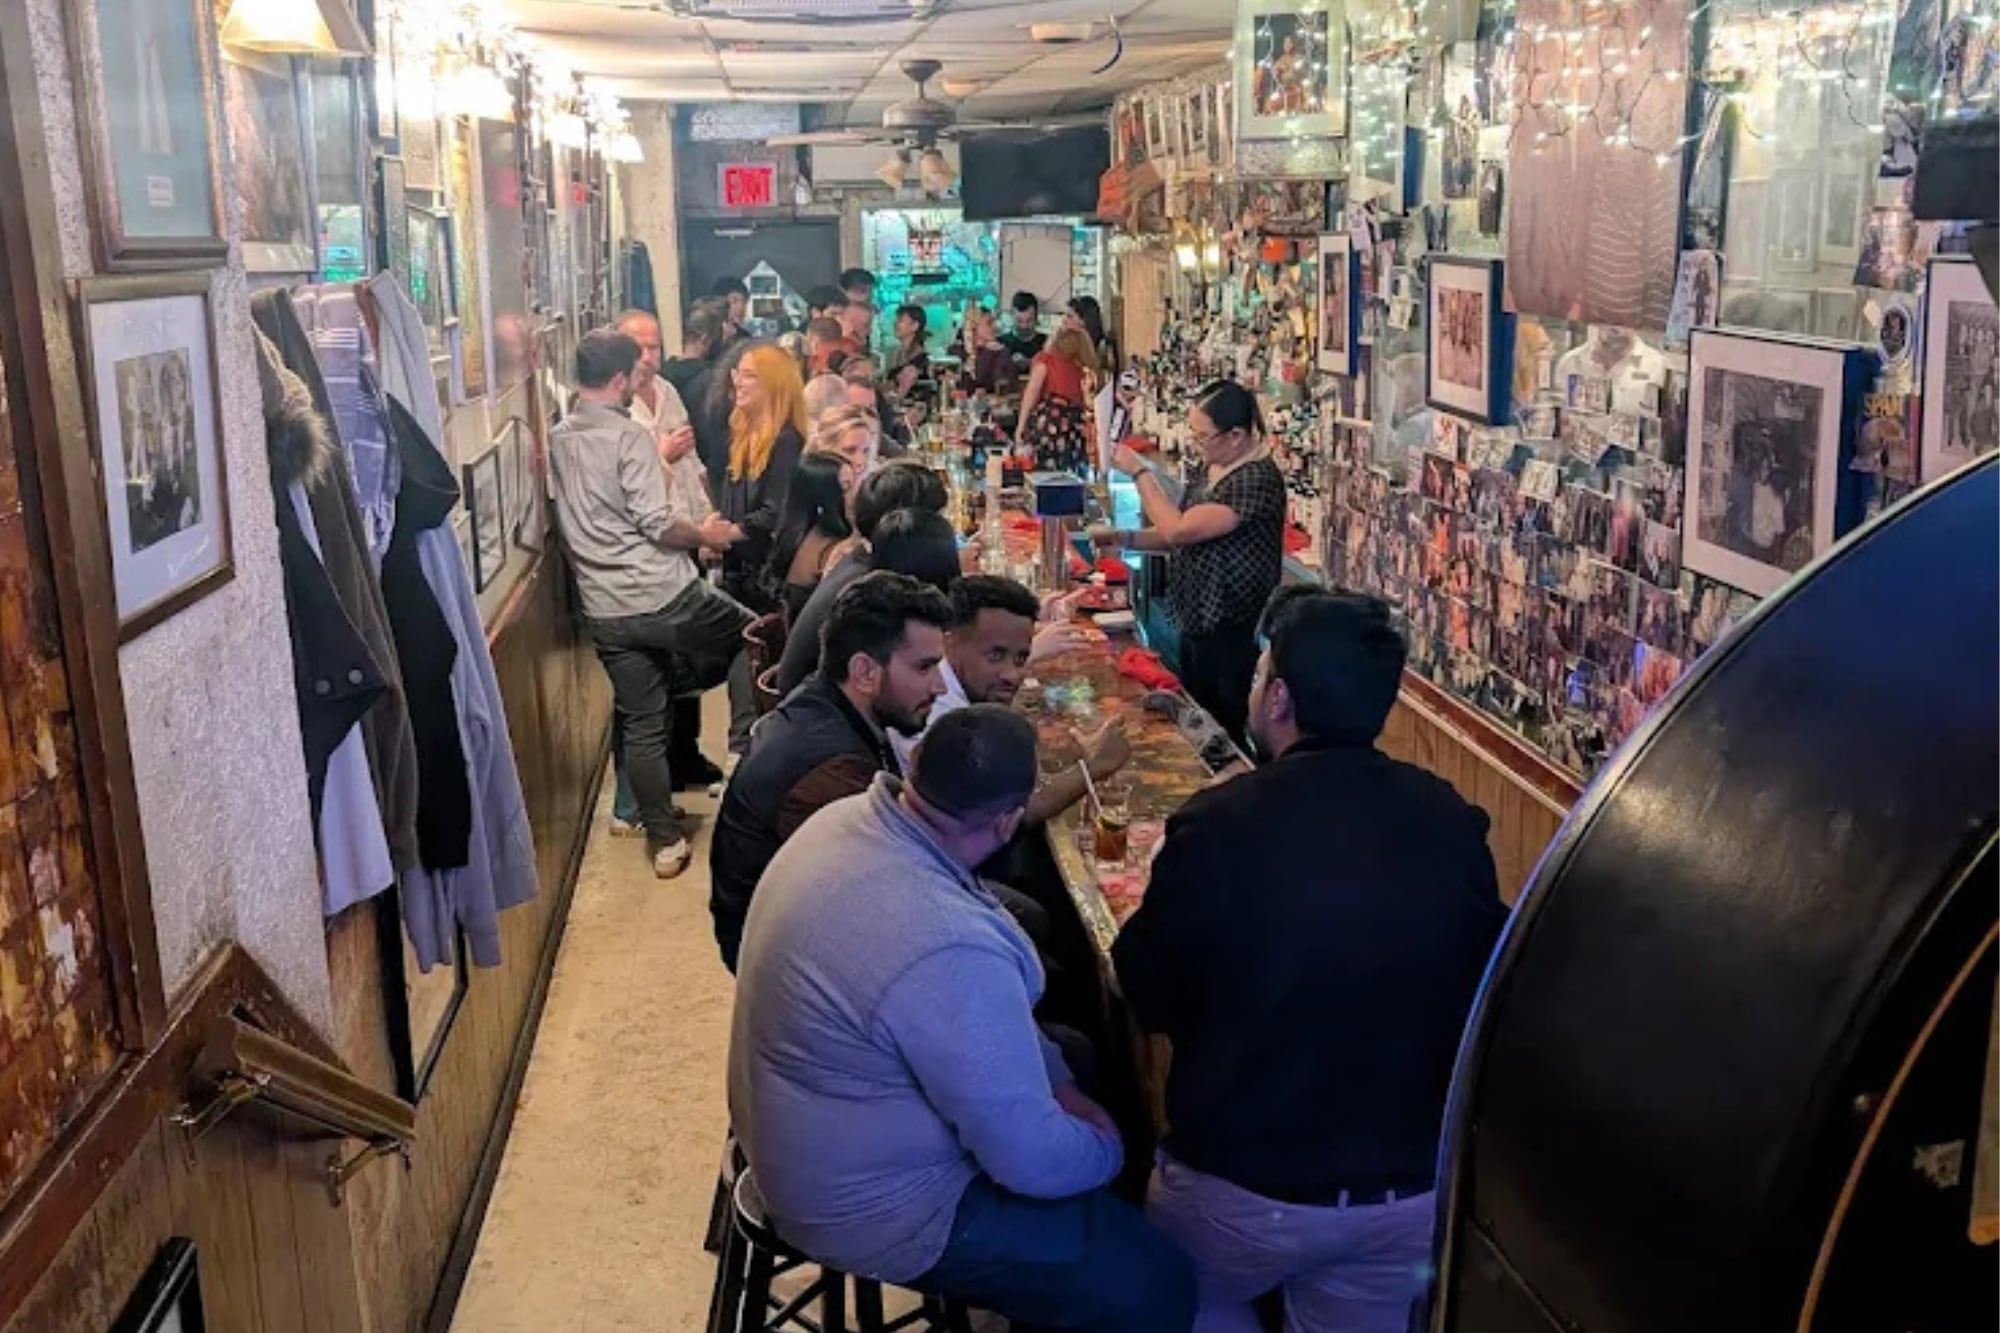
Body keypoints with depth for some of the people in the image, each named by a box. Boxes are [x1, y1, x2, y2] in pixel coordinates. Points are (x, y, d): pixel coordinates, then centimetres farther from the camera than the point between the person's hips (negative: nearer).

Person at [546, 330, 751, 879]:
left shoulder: (557, 440, 9)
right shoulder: (629, 435, -12)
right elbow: (658, 523, -18)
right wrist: (706, 535, 0)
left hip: (605, 612, 6)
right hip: (664, 597, -6)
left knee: (641, 725, 12)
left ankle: (665, 841, 17)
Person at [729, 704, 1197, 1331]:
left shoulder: (848, 818, -10)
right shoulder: (948, 949, -38)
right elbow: (1033, 1160, -26)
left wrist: (1057, 1082, 4)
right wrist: (1108, 1148, -6)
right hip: (871, 1202, -9)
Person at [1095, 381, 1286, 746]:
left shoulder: (1258, 479, -22)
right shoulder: (1212, 469, 7)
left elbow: (1180, 529, -25)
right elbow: (1182, 536, 15)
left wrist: (1140, 472, -15)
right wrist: (1123, 538, 2)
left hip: (1233, 634, -9)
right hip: (1196, 623, 9)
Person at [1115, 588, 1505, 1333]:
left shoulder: (1220, 825, -21)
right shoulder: (1452, 822, -9)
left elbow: (1146, 997, -6)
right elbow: (1480, 984, 8)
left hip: (1246, 1186, -3)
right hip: (1416, 1186, 3)